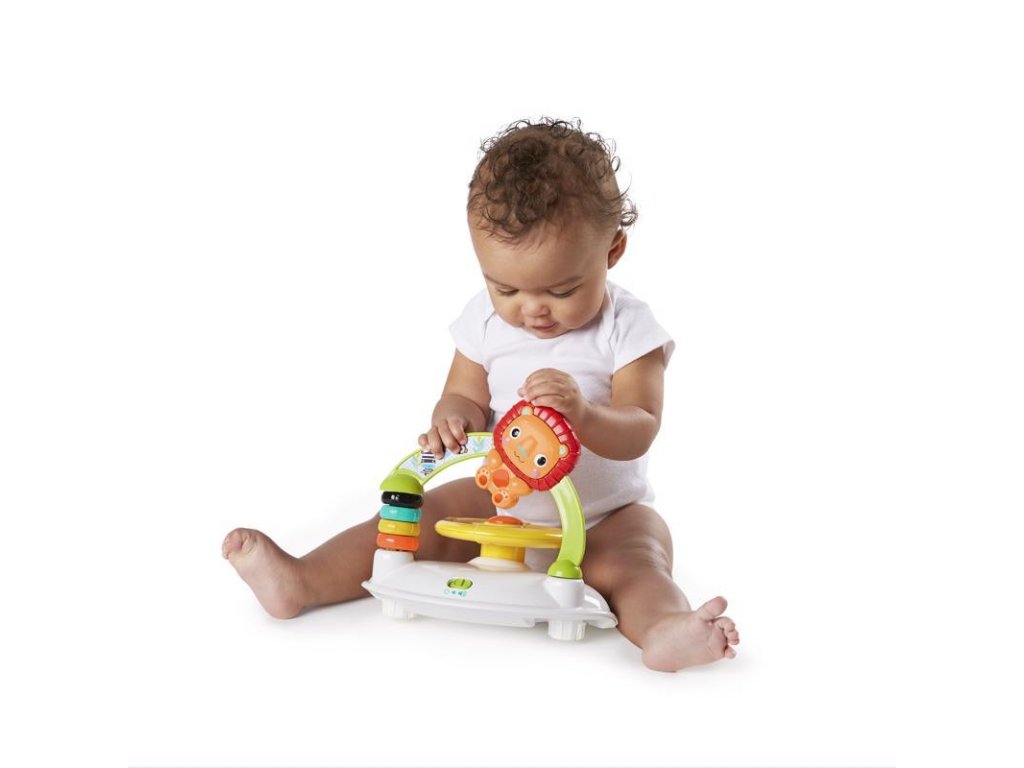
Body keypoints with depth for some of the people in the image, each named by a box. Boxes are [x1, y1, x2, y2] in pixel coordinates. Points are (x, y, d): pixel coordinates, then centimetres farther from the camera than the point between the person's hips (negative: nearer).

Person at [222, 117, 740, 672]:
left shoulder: (627, 329, -16)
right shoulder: (486, 320, -5)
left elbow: (638, 432, -22)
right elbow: (465, 395, 0)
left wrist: (583, 413, -44)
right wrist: (452, 420, -26)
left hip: (605, 512, -3)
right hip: (501, 496, 3)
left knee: (635, 559, -31)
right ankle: (301, 582, -15)